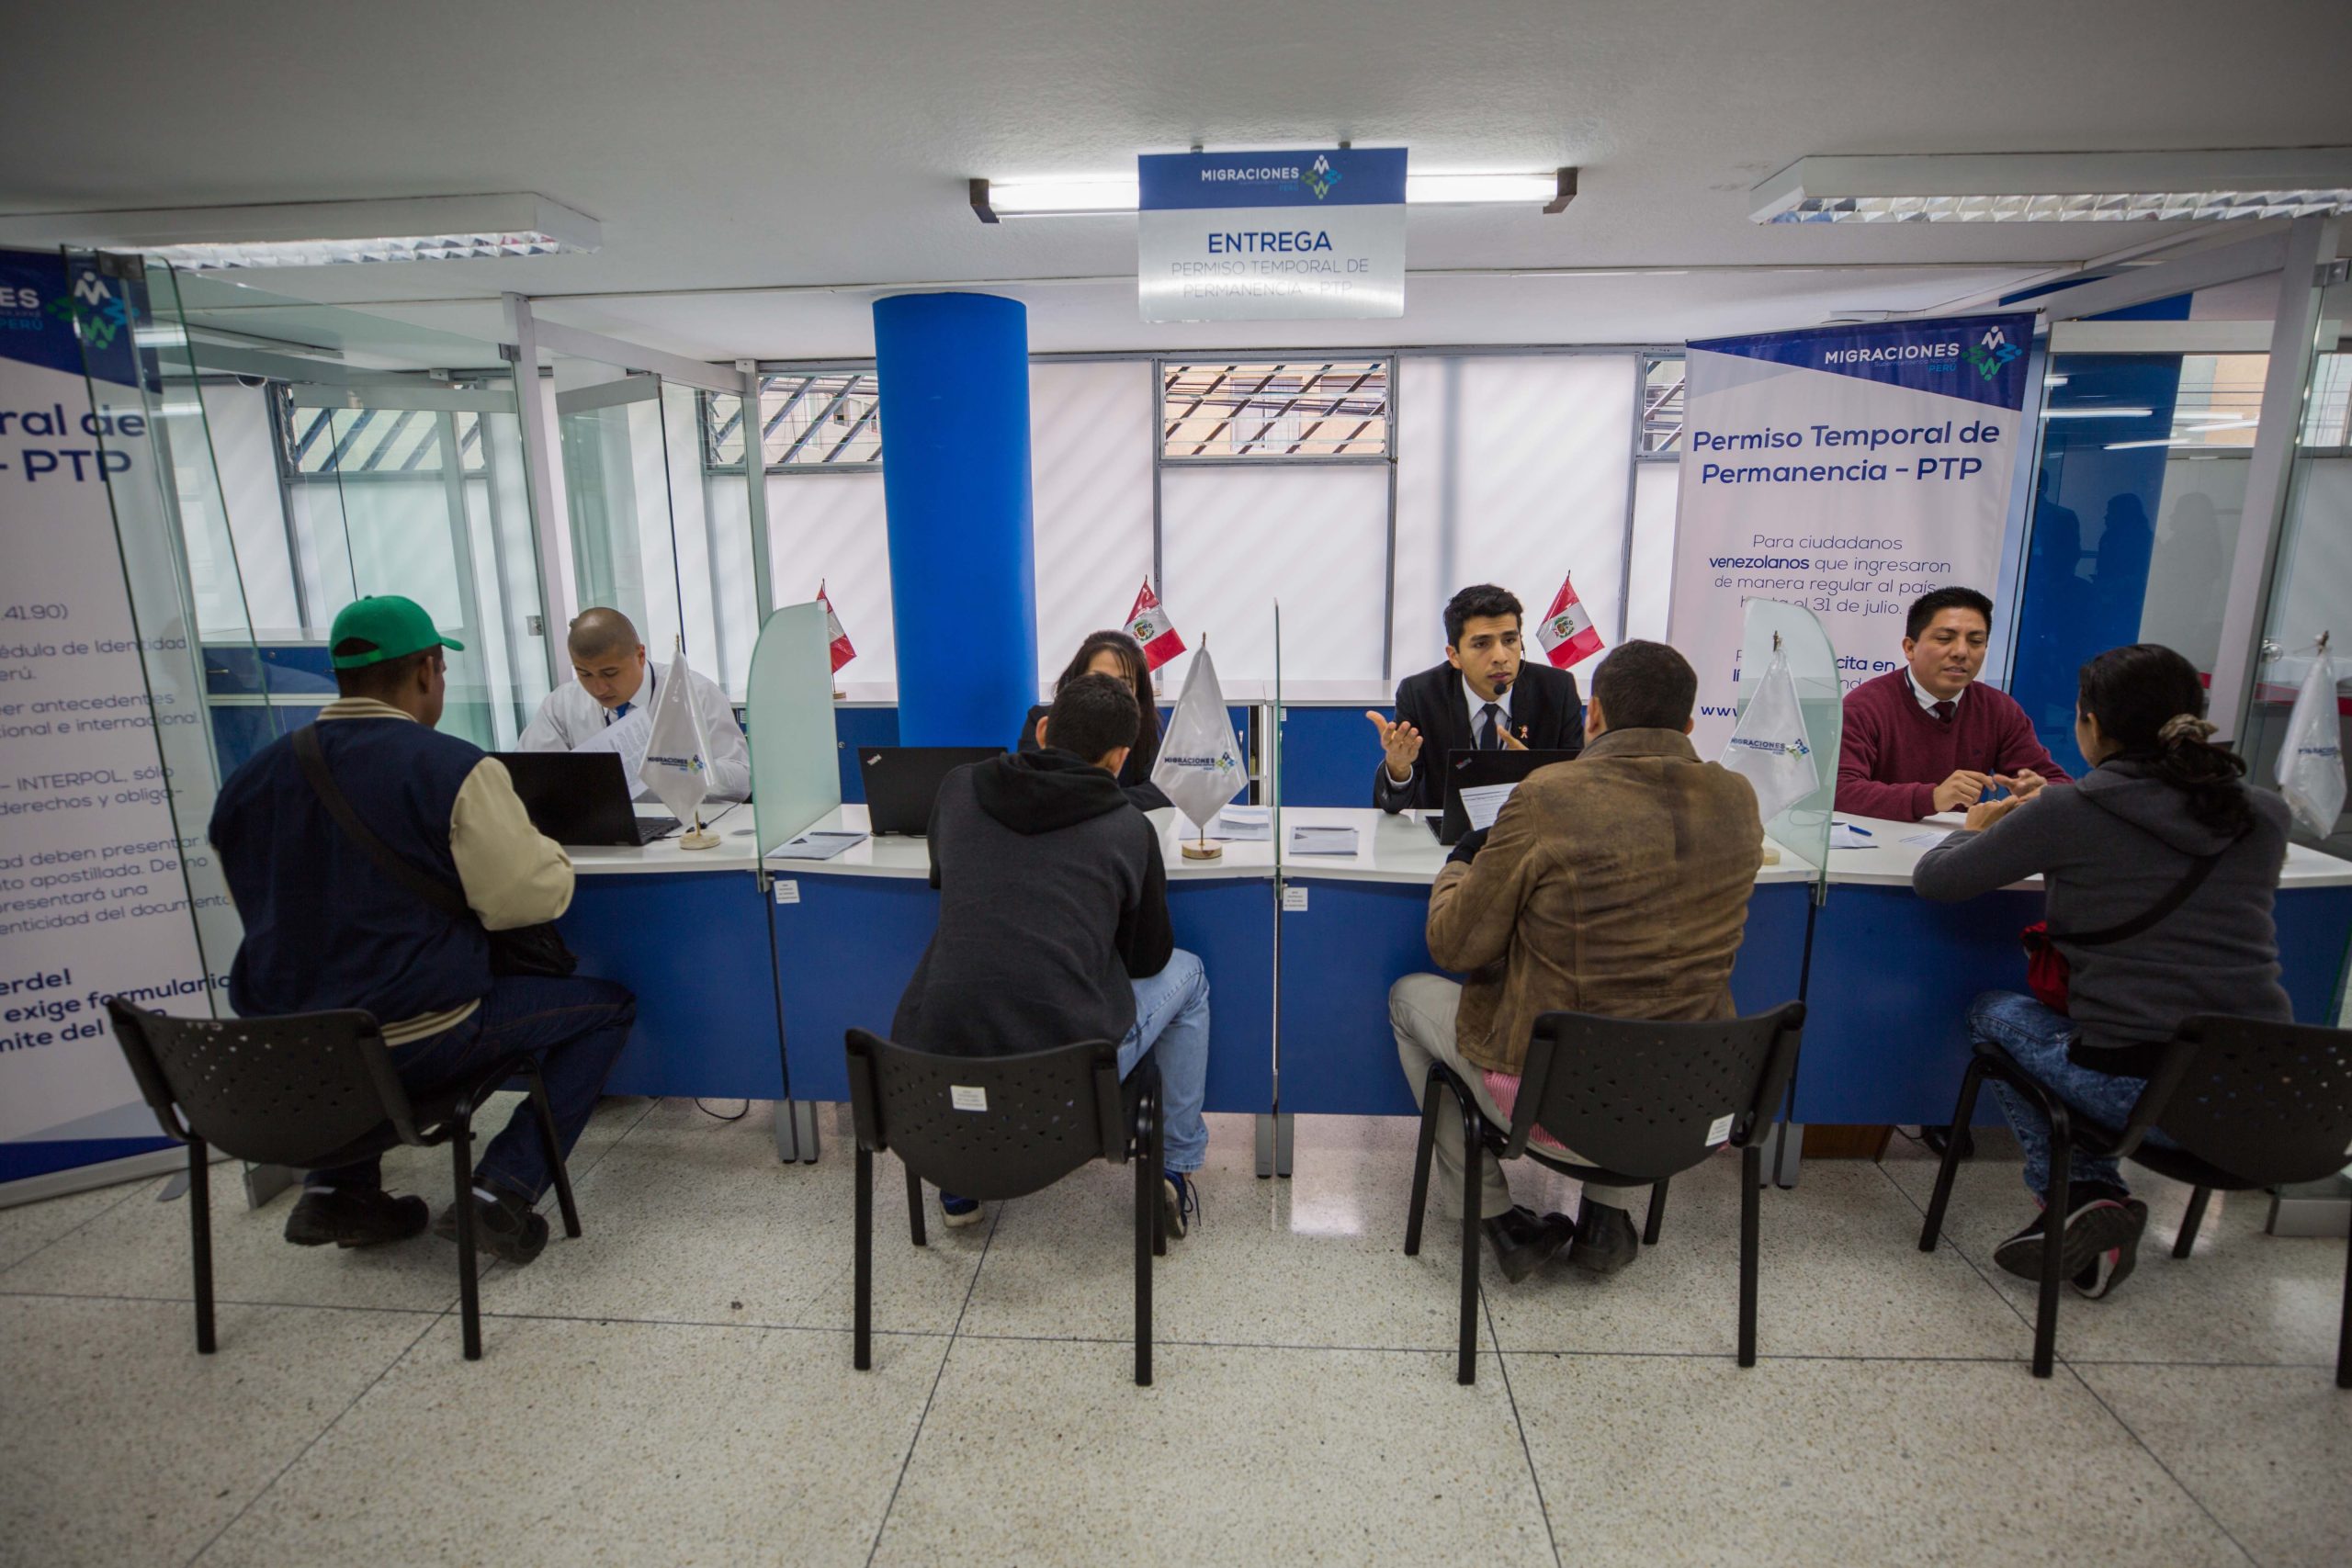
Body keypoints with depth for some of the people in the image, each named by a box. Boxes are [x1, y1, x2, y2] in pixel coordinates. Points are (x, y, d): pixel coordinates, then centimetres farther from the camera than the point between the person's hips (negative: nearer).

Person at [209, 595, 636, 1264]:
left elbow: (287, 913, 17)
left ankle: (336, 1188, 27)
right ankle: (502, 1189, 0)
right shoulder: (452, 768, -15)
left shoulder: (249, 779, 5)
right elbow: (533, 897, -16)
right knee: (609, 1005, 9)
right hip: (413, 1046, -6)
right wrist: (543, 848, 6)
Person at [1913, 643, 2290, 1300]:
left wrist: (1977, 829, 20)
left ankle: (2087, 1192, 14)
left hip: (2142, 1092, -6)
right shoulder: (2264, 815, 5)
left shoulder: (2069, 814, -10)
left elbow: (1933, 879, -2)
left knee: (1994, 1011, 22)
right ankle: (2096, 1211, 25)